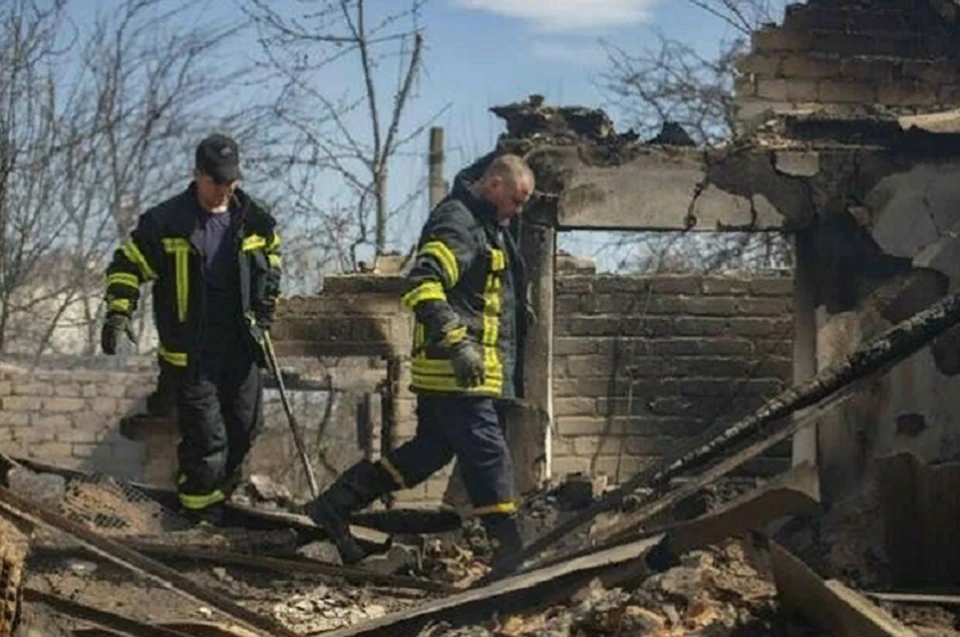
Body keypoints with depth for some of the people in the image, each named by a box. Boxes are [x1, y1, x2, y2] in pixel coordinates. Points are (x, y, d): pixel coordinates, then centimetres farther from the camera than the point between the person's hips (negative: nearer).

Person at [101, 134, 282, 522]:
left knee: (247, 425, 11)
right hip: (190, 353, -5)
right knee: (205, 436, -6)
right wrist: (118, 312, -14)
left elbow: (272, 256, 24)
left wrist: (266, 303, 16)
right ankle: (201, 511, 8)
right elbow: (127, 265, -3)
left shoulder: (253, 219, 4)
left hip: (241, 346, 5)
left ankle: (220, 486, 33)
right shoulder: (165, 222, -9)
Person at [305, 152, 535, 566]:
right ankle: (508, 550, 1)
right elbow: (422, 286, -26)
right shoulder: (457, 222, -13)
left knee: (430, 450, 14)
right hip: (458, 372, -11)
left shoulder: (486, 227, 20)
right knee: (488, 455, -6)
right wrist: (458, 343, -32)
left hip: (458, 371, 11)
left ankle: (336, 504, 17)